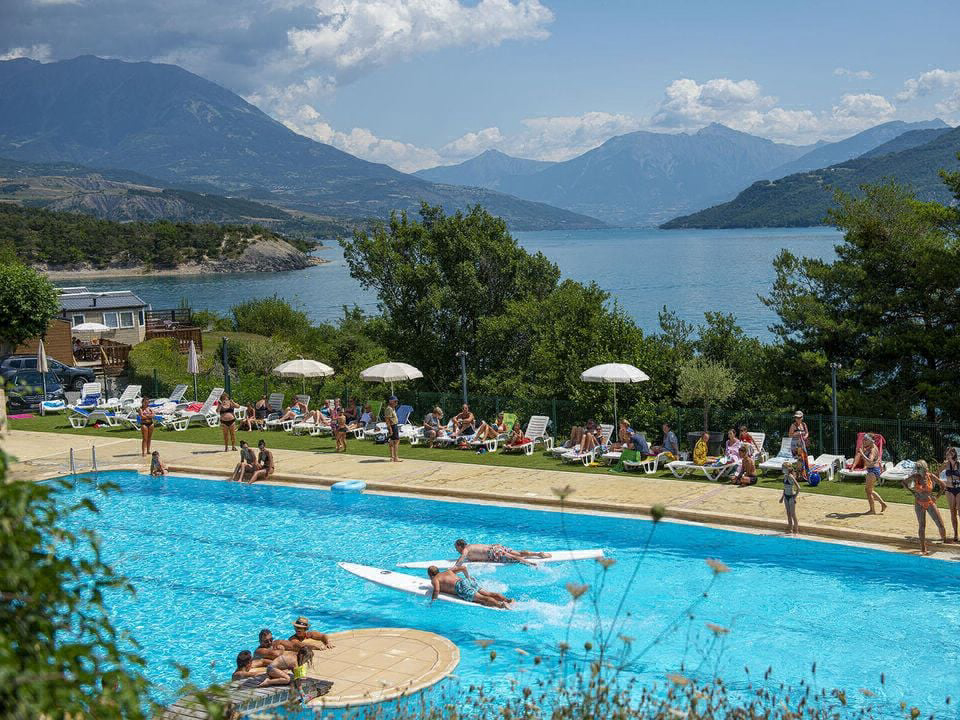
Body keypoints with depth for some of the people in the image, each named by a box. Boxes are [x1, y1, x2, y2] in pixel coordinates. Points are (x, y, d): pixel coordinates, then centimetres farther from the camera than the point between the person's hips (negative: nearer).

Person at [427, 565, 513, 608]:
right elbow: (463, 568, 34)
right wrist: (468, 579, 48)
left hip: (461, 586, -7)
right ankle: (507, 599, -24)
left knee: (482, 598, -24)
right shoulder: (448, 571, 36)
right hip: (468, 581, 7)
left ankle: (501, 605, -43)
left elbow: (437, 589, -7)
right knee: (488, 593, -5)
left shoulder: (434, 580, 16)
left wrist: (432, 601, 7)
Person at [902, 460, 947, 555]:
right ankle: (923, 549, 7)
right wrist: (912, 492, 2)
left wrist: (936, 497, 1)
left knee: (941, 525, -5)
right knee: (921, 526, 1)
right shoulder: (915, 477, -9)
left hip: (930, 503, 0)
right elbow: (904, 482, 8)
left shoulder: (931, 476, -9)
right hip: (919, 504, 0)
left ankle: (944, 539, 22)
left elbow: (942, 486, 4)